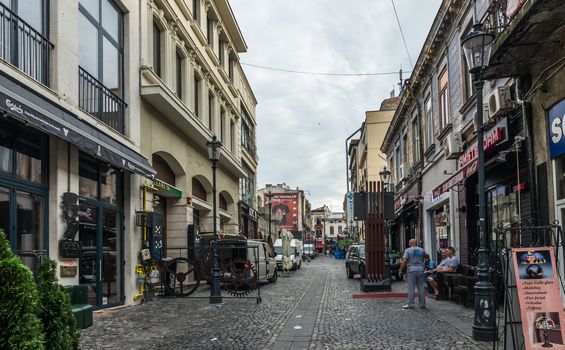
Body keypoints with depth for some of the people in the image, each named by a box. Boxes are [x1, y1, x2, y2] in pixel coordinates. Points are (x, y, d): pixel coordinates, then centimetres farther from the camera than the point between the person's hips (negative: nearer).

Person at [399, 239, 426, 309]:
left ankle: (410, 304, -1)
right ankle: (422, 304, 10)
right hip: (420, 270, 3)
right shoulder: (422, 250, 10)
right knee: (421, 288, 7)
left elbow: (404, 261, -10)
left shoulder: (408, 250, -1)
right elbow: (423, 260, 21)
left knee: (411, 288, -1)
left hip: (411, 270, -3)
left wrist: (400, 270, -6)